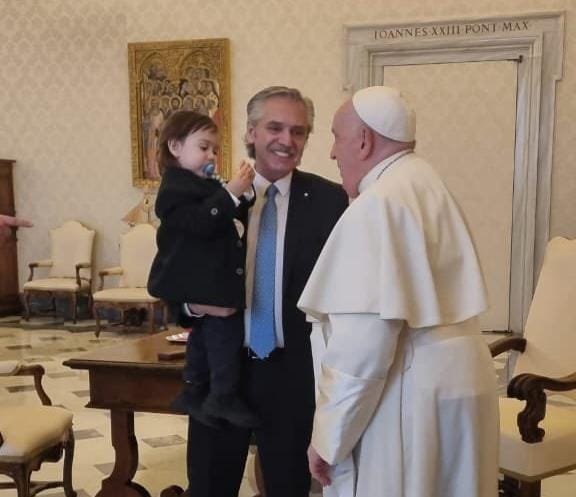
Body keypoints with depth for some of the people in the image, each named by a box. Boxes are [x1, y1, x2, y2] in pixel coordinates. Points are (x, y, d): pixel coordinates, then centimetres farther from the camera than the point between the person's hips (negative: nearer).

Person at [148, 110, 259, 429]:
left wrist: (241, 198, 6)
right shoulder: (175, 187, -12)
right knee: (227, 327, -15)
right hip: (197, 283, -10)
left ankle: (194, 392, 27)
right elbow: (202, 223, -25)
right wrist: (231, 194, -29)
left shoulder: (202, 186, 19)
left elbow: (229, 221, 22)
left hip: (207, 281, 11)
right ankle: (223, 396, -7)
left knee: (205, 333, 16)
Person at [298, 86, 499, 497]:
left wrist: (329, 438, -16)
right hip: (452, 377, 10)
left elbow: (364, 339, -24)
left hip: (408, 395, -10)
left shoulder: (377, 205, -18)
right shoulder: (425, 184, 12)